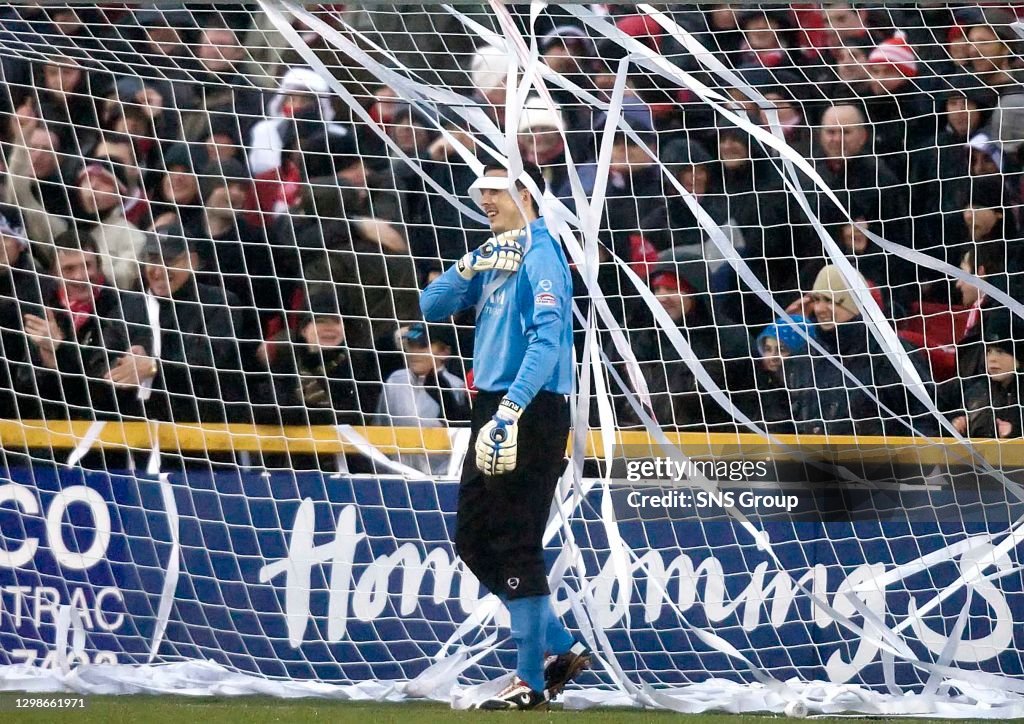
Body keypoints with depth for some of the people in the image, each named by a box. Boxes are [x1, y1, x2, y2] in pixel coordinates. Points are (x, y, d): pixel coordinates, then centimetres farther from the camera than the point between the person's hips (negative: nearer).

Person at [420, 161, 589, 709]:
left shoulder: (540, 255, -12)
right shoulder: (496, 255, 17)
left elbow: (547, 338, -24)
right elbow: (433, 307, 13)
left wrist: (511, 409, -33)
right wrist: (471, 267, -5)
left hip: (532, 412, -10)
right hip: (493, 408, 10)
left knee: (516, 545, -8)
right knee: (473, 540, 14)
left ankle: (531, 681, -2)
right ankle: (561, 648, 20)